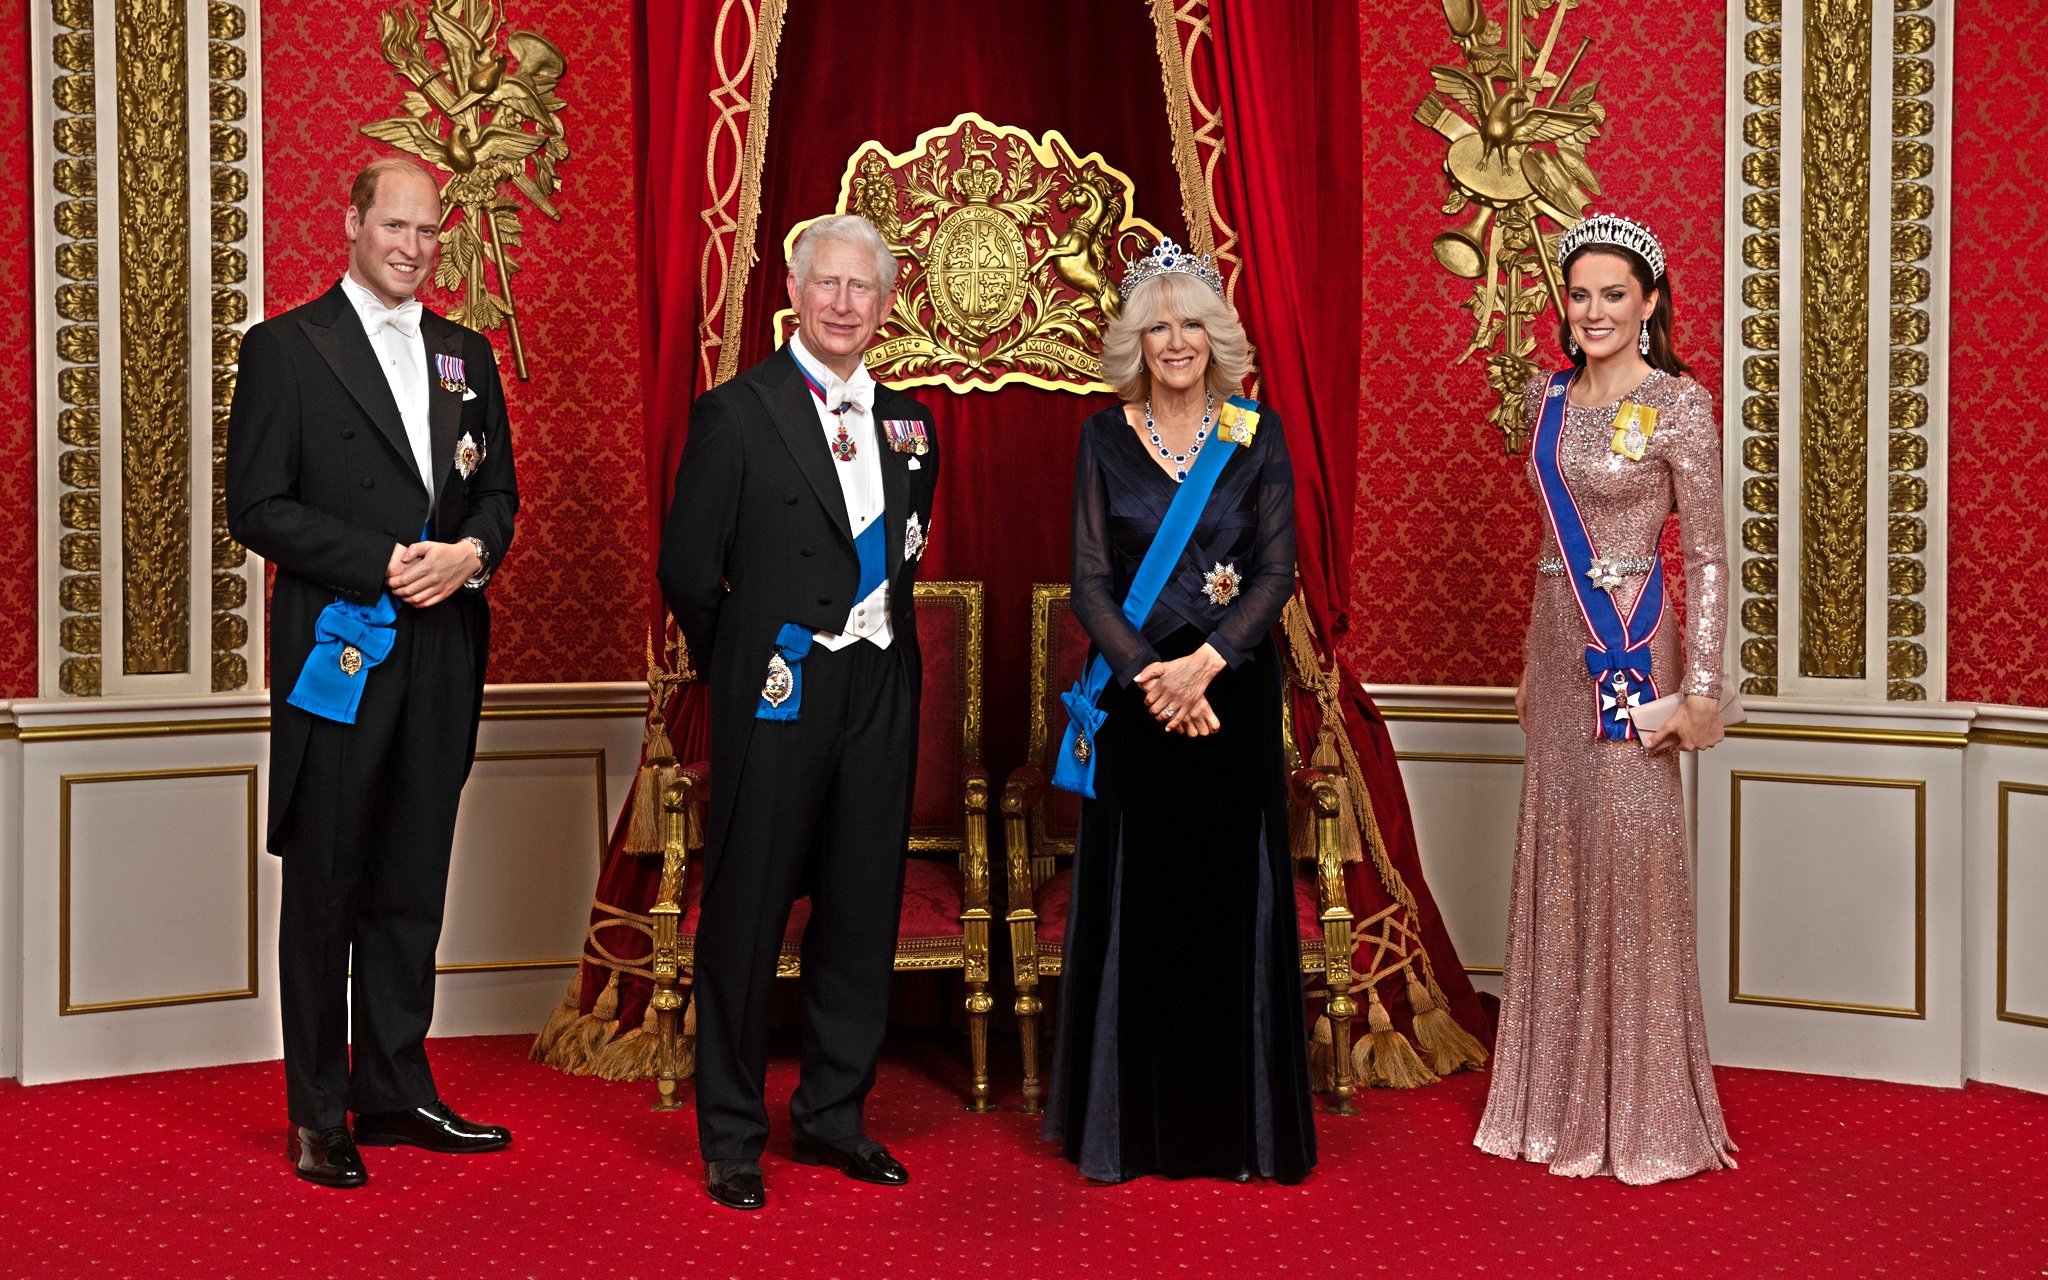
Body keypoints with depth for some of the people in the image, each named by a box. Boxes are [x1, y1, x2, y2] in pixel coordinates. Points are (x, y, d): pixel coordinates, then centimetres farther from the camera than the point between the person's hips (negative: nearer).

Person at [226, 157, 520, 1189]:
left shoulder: (465, 356, 15)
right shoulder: (285, 347, -1)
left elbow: (498, 492, 16)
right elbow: (257, 509, -7)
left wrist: (470, 552, -6)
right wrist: (389, 563, -16)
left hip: (442, 650, 5)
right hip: (339, 650, -5)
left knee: (412, 882, 11)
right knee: (324, 886, 3)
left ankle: (396, 1093, 21)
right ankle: (318, 1115, 12)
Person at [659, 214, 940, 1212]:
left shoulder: (907, 423, 11)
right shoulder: (737, 412, -5)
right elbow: (688, 567, -3)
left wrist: (880, 642, 14)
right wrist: (738, 666, 4)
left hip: (879, 694, 5)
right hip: (779, 698, -5)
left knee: (862, 913, 11)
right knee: (746, 917, 2)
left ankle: (832, 1113, 26)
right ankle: (731, 1137, 14)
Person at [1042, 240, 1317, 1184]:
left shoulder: (1258, 436, 5)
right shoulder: (1105, 438, 4)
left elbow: (1278, 570, -2)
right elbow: (1089, 581, -1)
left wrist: (1206, 661, -16)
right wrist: (1151, 675, -14)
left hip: (1235, 691, 1)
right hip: (1136, 694, 0)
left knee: (1232, 898, 3)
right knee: (1135, 900, 2)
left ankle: (1236, 1124, 12)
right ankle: (1130, 1128, 12)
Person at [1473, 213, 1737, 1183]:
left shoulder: (1679, 404, -8)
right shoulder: (1548, 396, 10)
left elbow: (1707, 555, -9)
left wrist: (1701, 686, -15)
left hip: (1629, 643, -6)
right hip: (1556, 638, 6)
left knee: (1630, 854, -3)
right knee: (1557, 853, 9)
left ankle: (1646, 1112, 8)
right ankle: (1564, 1100, 20)